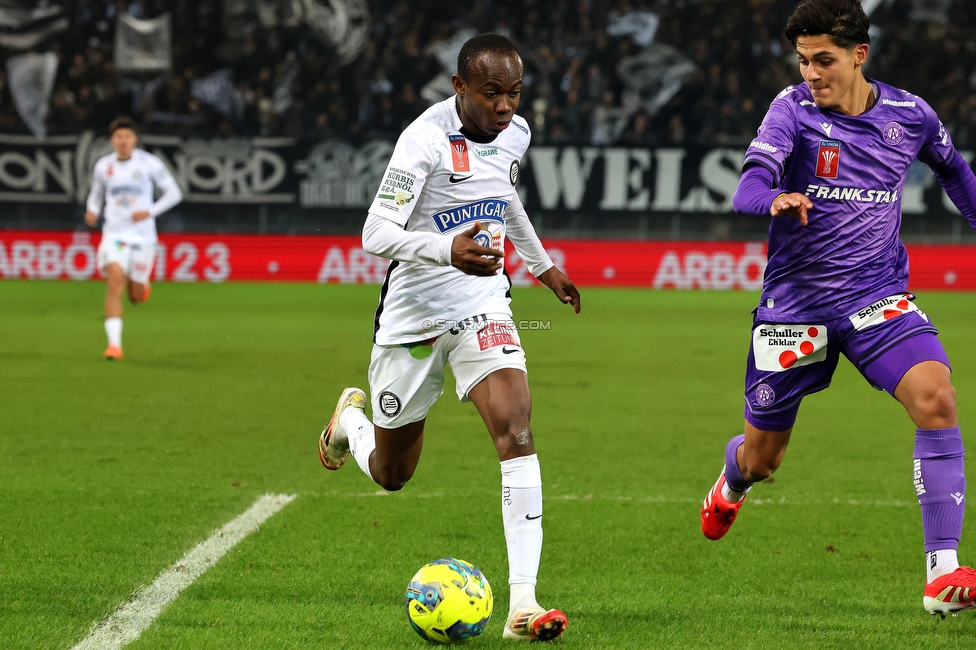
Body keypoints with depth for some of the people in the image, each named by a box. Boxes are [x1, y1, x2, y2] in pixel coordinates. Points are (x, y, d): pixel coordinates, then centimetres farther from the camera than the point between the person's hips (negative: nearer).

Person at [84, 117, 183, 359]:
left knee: (136, 297, 5)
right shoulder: (103, 166, 4)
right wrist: (93, 211, 0)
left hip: (143, 236, -1)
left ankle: (142, 285, 45)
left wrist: (150, 212, -13)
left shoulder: (149, 163, -4)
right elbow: (96, 193, 22)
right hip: (114, 234, 1)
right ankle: (114, 344, -22)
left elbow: (174, 193, 1)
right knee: (115, 280, -22)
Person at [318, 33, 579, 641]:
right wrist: (448, 250, -43)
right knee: (390, 473, 12)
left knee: (516, 426, -22)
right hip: (413, 312, -4)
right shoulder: (427, 138, -21)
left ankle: (523, 602, -26)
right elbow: (377, 233, -26)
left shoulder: (515, 132, 0)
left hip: (482, 304, 4)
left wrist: (543, 263, 33)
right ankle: (351, 417, 51)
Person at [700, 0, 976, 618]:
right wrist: (775, 198, -48)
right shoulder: (793, 109, -9)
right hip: (795, 302, -1)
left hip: (877, 297, 1)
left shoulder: (909, 114, -1)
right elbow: (750, 185, -26)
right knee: (762, 458, 11)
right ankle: (732, 483, 52)